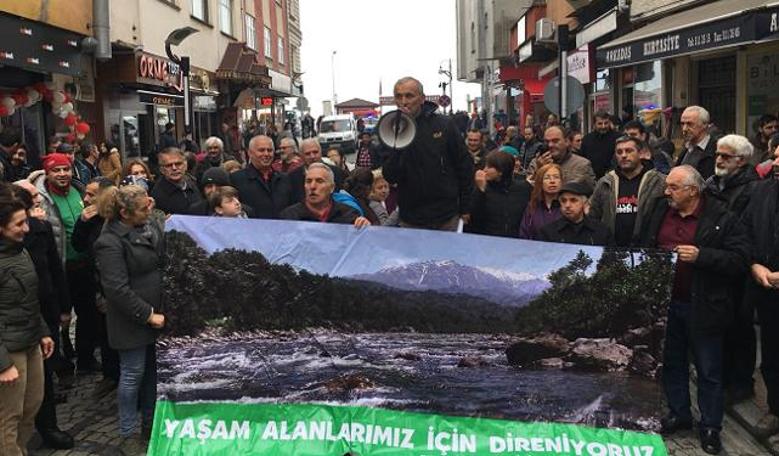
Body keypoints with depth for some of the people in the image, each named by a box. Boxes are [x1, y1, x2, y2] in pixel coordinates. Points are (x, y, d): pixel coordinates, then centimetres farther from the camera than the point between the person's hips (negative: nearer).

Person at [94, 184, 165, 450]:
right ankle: (128, 435, 20)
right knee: (133, 374, 4)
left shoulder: (151, 224, 3)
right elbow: (118, 288, -21)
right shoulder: (110, 242, -19)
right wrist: (148, 315, -17)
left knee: (153, 369, 16)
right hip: (133, 320, -7)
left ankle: (150, 423, 32)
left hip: (158, 313, 7)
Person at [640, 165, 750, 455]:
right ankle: (678, 414, 34)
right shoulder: (661, 212, 6)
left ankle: (710, 427, 21)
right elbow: (646, 247, 19)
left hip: (702, 306, -5)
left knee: (709, 371, 7)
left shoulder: (722, 219, -11)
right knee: (671, 362, 17)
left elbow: (740, 259, -16)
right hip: (664, 302, 5)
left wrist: (701, 256, -25)